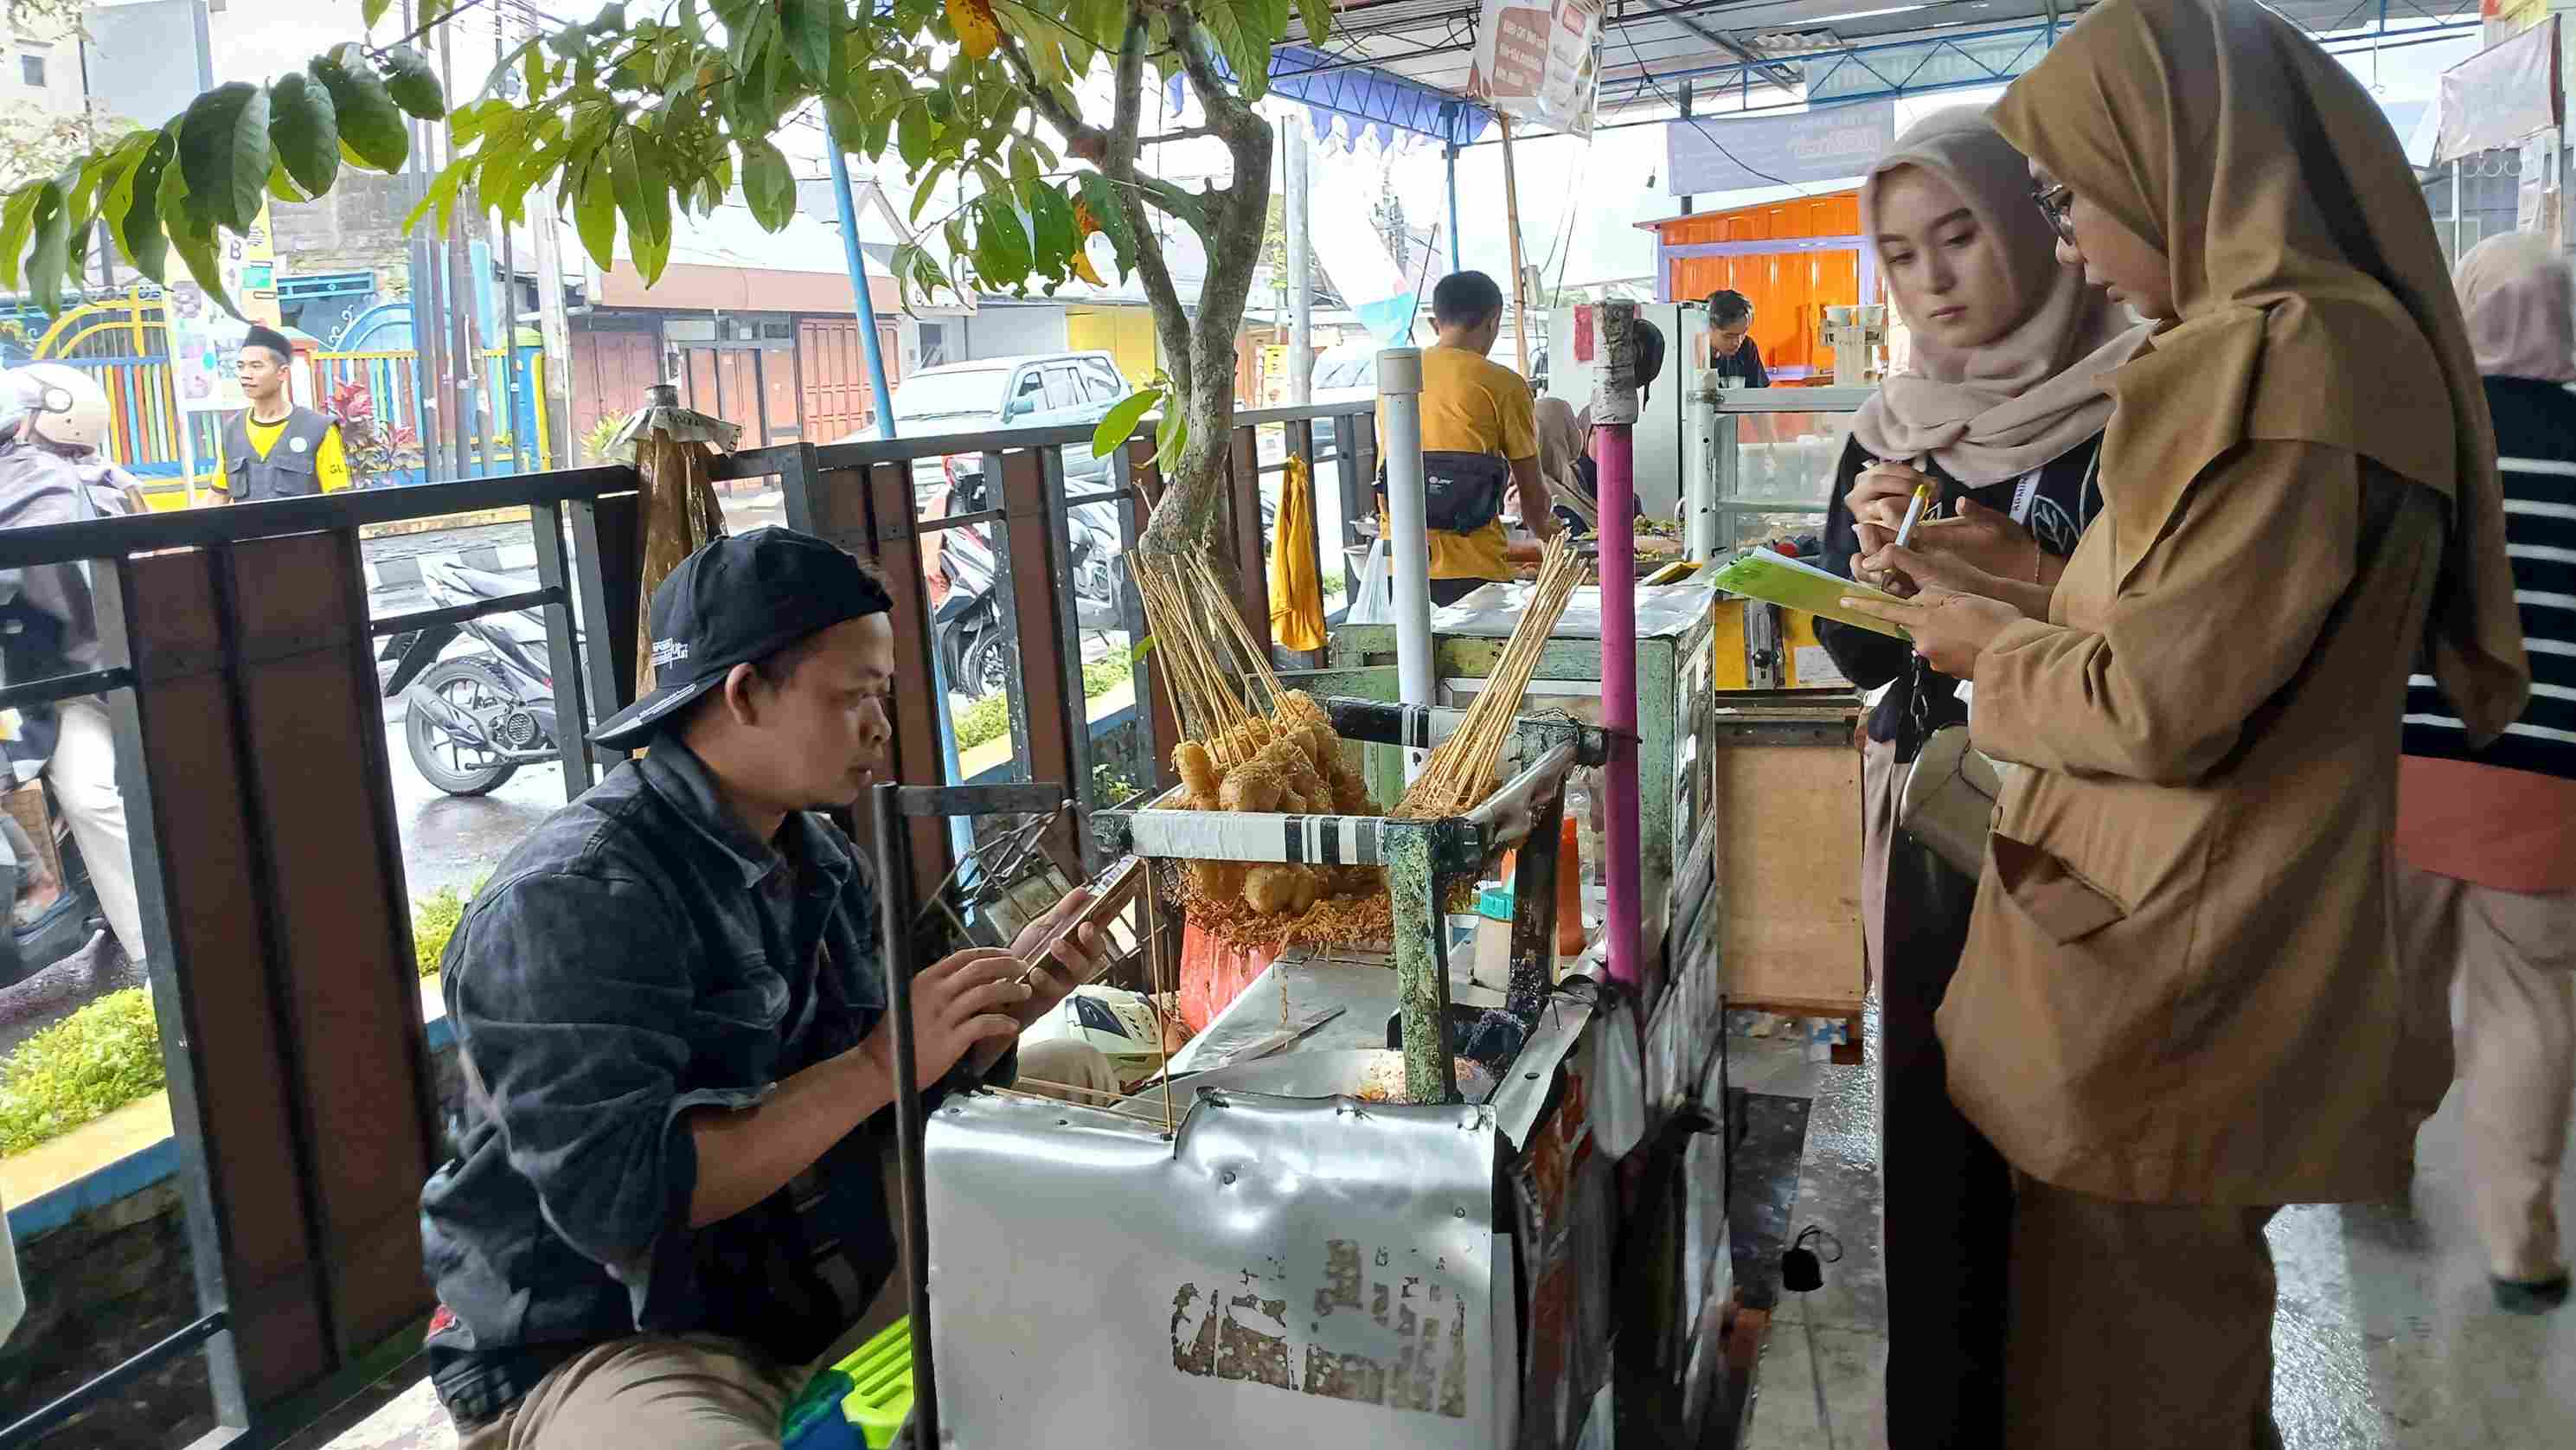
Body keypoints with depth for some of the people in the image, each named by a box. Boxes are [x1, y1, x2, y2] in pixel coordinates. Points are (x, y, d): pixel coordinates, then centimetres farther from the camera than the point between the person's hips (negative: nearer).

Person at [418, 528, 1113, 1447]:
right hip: (600, 1347, -8)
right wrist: (881, 1064, -28)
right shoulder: (575, 897, -21)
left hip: (811, 1298, 8)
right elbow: (615, 1196, -30)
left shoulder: (819, 861, 6)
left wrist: (1002, 1005, -6)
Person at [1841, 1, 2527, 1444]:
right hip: (2197, 958, 9)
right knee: (2183, 1327, 23)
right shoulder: (2322, 339, 10)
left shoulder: (2283, 364, -22)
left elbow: (2160, 705, -22)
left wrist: (1993, 650, -5)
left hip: (2168, 986, -9)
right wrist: (2010, 596, 9)